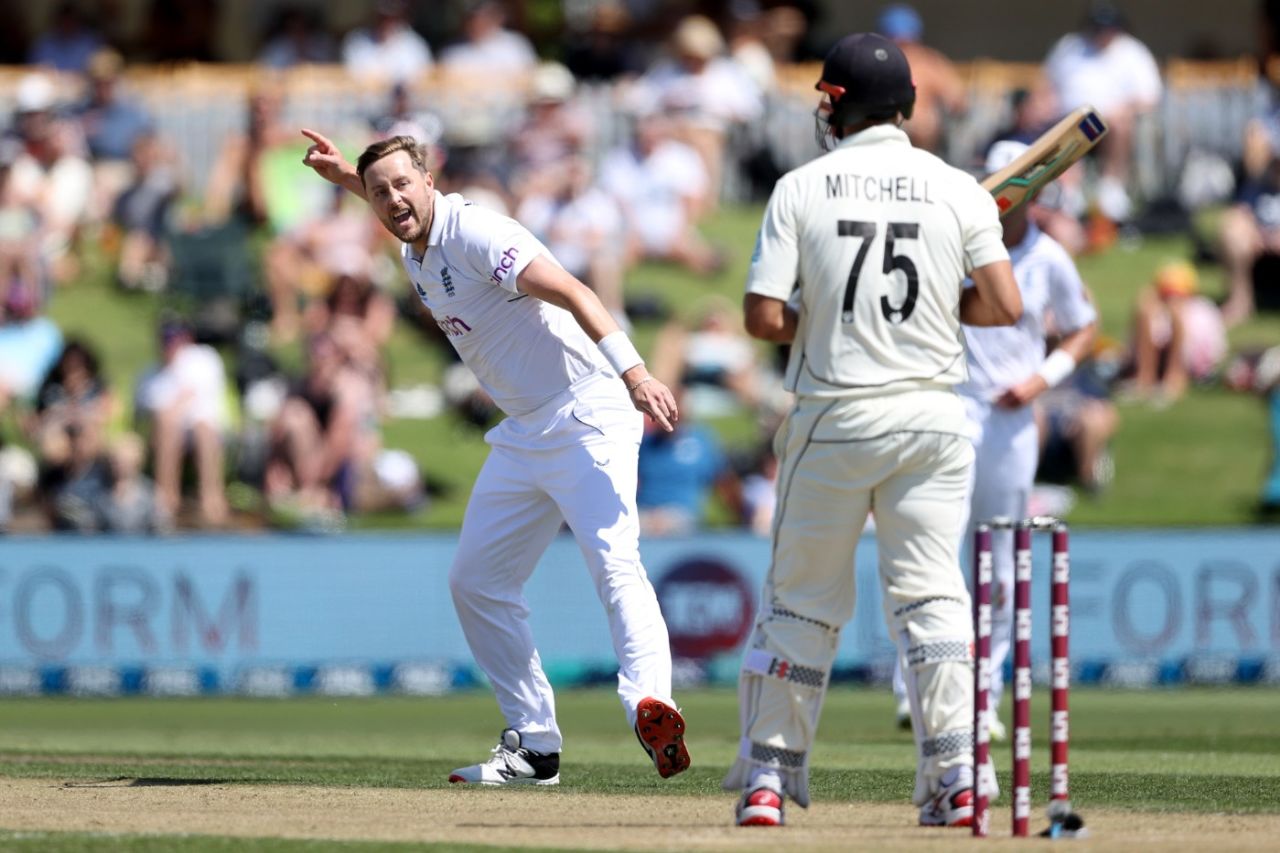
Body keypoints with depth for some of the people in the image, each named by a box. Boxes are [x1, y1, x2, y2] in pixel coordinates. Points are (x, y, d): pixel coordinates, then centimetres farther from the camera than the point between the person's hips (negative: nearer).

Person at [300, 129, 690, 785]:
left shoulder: (473, 234, -18)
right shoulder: (415, 249, 10)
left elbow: (570, 293, -31)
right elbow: (396, 208, 38)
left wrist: (633, 373, -44)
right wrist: (345, 175, 21)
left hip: (586, 417, -10)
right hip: (524, 434, 10)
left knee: (614, 563, -27)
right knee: (475, 583, 11)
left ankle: (650, 706, -46)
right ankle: (533, 747, 14)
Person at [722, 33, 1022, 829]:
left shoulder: (801, 190, -4)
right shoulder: (958, 190, 0)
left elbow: (764, 317, -9)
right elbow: (1004, 306, -6)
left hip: (832, 419, -1)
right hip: (930, 417, 1)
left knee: (802, 599, 10)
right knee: (931, 595, 4)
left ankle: (768, 774, 13)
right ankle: (956, 778, -5)